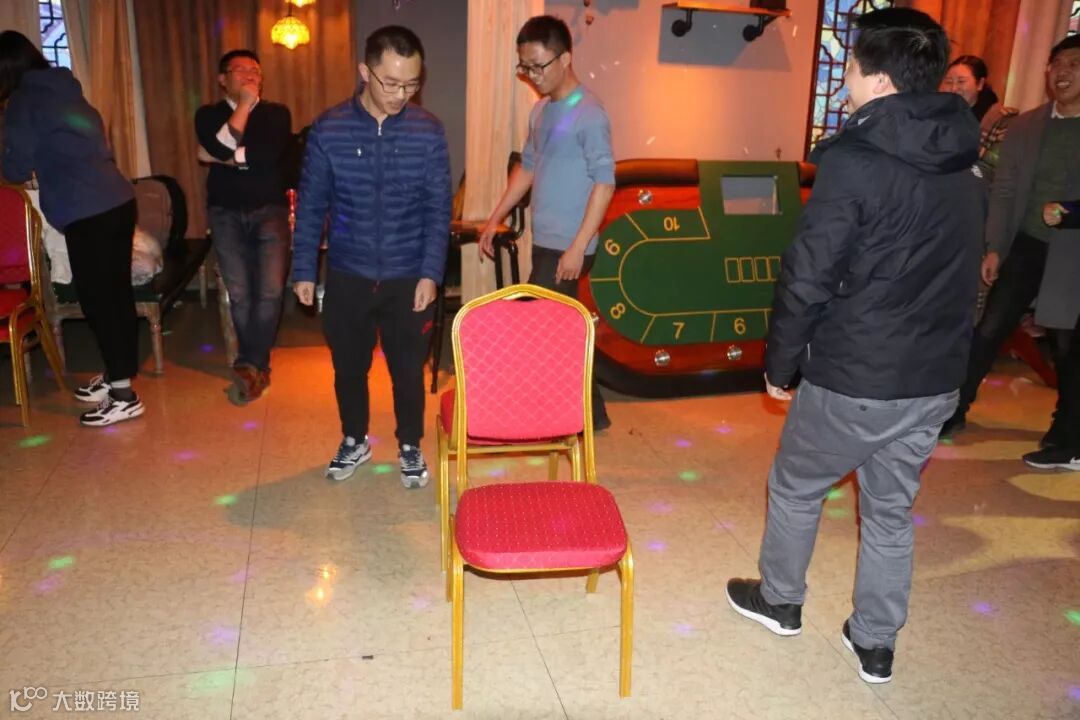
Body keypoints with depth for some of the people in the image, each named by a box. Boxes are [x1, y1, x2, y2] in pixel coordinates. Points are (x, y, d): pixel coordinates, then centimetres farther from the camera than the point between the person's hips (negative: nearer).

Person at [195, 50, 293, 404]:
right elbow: (220, 146, -13)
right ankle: (257, 366, 9)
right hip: (226, 213, 1)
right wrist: (243, 104, -6)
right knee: (239, 293, -4)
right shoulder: (209, 115, 9)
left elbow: (268, 156, -12)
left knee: (270, 290, -15)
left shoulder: (277, 113, 7)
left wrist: (223, 157, -5)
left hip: (269, 211, -1)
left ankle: (250, 364, -5)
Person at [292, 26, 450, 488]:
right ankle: (354, 442, 37)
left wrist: (430, 273, -10)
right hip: (347, 277, 1)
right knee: (348, 366, 15)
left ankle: (410, 447, 32)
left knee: (408, 369, 10)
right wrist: (304, 270, -1)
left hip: (408, 278, -1)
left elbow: (438, 209, -4)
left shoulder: (428, 131, -6)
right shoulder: (329, 129, -6)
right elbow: (311, 206, 0)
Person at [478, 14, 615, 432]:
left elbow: (604, 183, -17)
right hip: (544, 241, 8)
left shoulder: (588, 114, -13)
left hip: (567, 248, -8)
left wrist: (578, 247, -21)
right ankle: (591, 414, 23)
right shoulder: (540, 111, 12)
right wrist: (495, 219, 18)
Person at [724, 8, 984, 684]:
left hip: (852, 380, -6)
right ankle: (876, 645, 31)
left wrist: (780, 363, -5)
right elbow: (959, 275, 13)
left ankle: (780, 600, 37)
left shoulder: (855, 163, -18)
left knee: (795, 487, 17)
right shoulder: (966, 168, 6)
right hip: (936, 381, 7)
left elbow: (807, 279, -18)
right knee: (893, 512, 19)